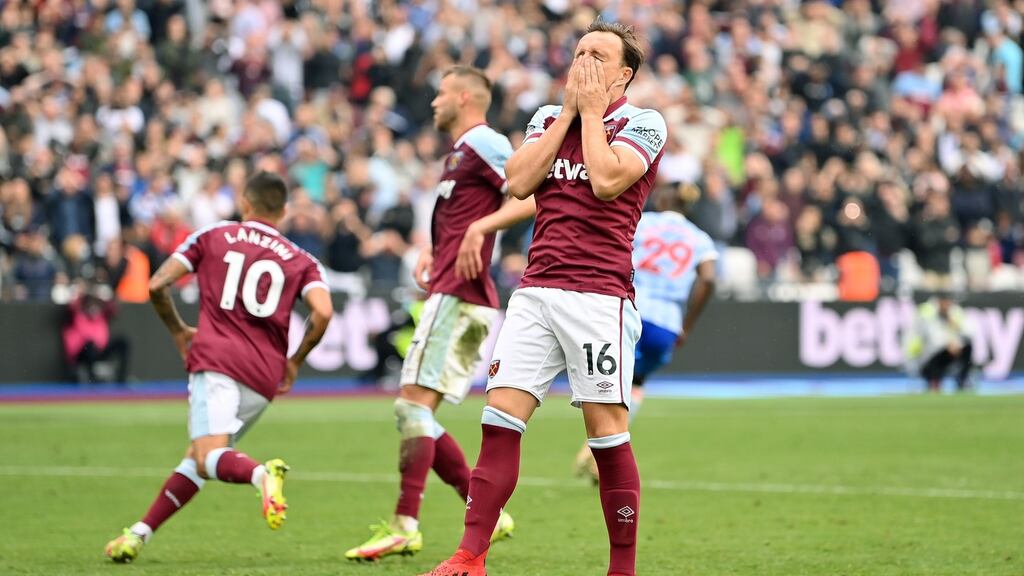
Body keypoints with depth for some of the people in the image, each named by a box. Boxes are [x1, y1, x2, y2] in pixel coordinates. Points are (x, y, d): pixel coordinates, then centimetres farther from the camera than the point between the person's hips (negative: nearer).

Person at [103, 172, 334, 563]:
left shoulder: (213, 236, 13)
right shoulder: (301, 261, 15)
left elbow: (157, 285, 6)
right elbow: (323, 313, -3)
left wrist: (178, 332, 23)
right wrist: (294, 362, 12)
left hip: (216, 358, -4)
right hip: (266, 375, 4)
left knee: (209, 456, -17)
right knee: (197, 457, 17)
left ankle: (262, 475, -49)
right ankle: (139, 534, 13)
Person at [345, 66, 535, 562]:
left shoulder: (483, 143, -6)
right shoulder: (458, 153, 24)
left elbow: (531, 197, -17)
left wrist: (479, 228, -27)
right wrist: (432, 253, 17)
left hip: (457, 295, -11)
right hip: (453, 295, 11)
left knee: (414, 404, -15)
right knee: (415, 415, 9)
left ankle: (404, 525, -19)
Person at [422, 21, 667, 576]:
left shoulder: (642, 123, 2)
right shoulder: (547, 118, 19)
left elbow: (606, 181, -14)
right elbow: (519, 182, 3)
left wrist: (592, 110, -3)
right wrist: (567, 111, 4)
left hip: (599, 295, -5)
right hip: (535, 290, 5)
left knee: (607, 428, -5)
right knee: (500, 418, -5)